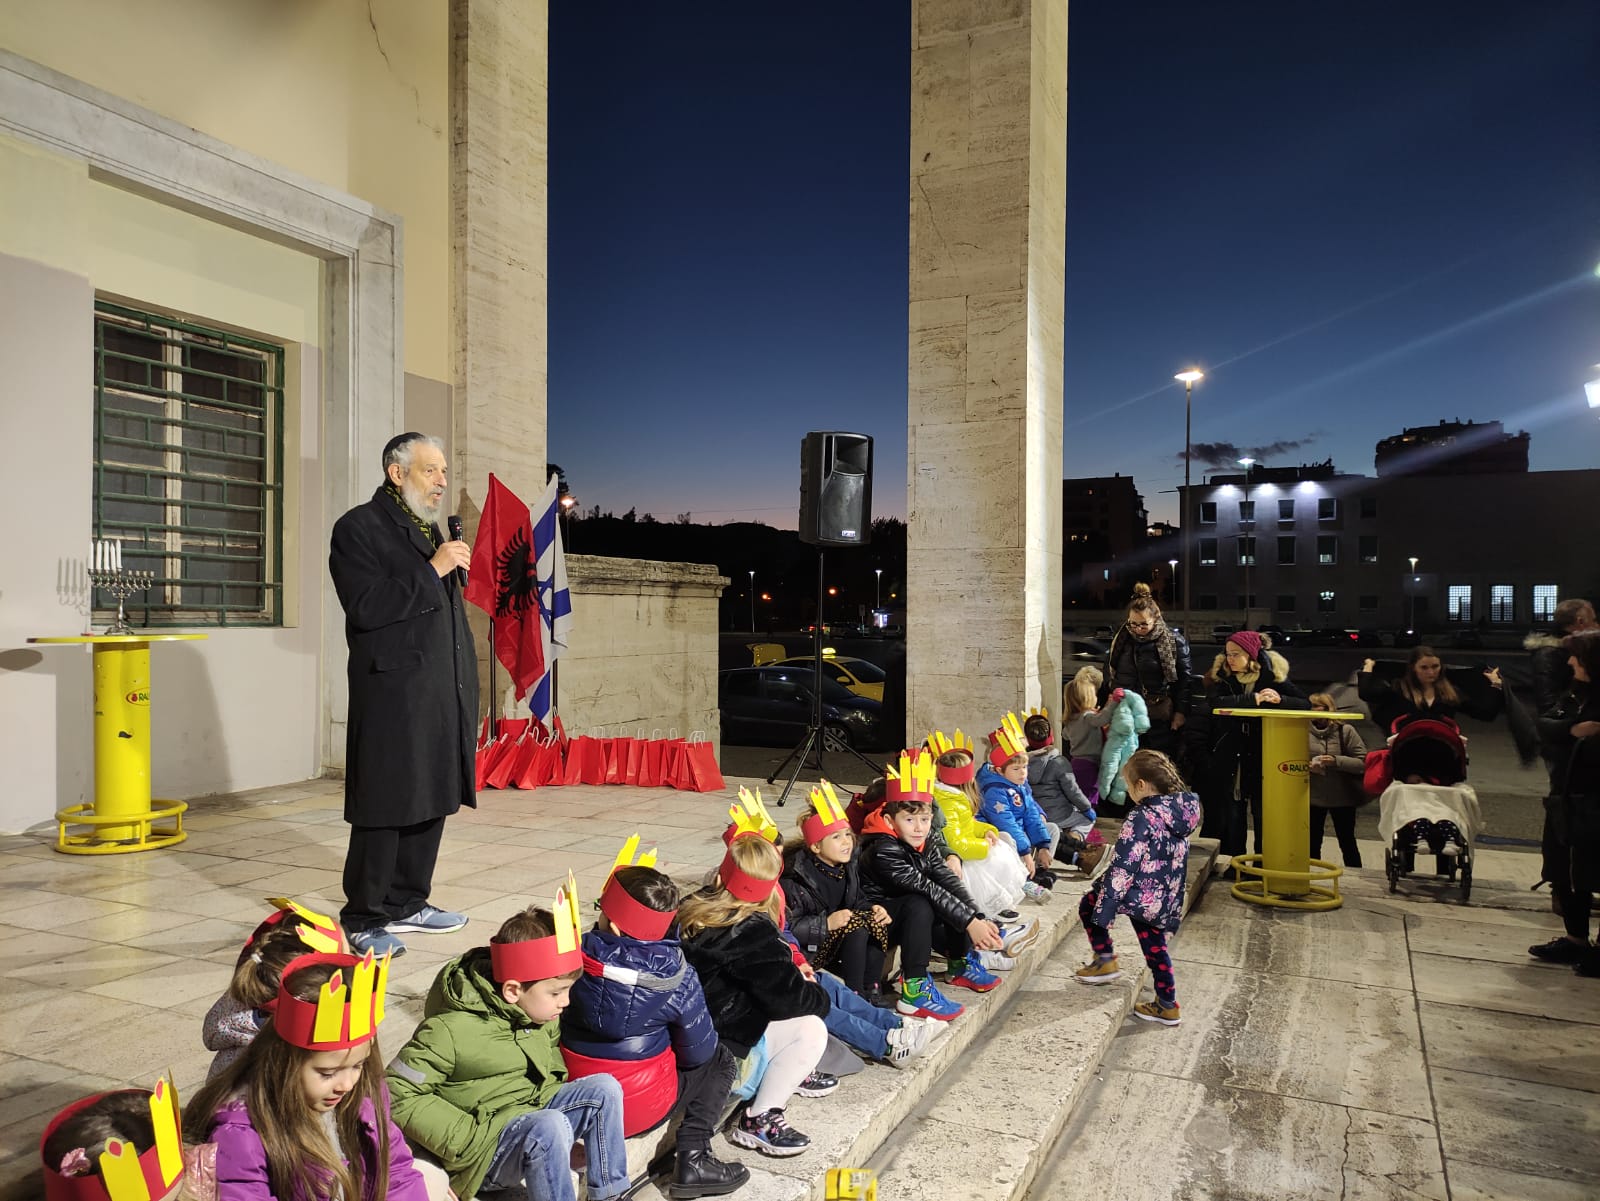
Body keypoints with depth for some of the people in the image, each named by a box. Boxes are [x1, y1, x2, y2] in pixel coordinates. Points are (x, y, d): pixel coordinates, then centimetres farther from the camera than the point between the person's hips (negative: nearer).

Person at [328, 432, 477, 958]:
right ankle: (364, 919, 10)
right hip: (392, 693, -8)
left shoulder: (430, 529, 20)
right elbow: (365, 606, -18)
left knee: (431, 801, 12)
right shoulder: (359, 527, -6)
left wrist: (463, 686, 18)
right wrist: (432, 570, -17)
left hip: (442, 694, 8)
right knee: (385, 808, -2)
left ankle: (406, 904, 24)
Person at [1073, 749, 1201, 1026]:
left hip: (1141, 897, -7)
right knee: (1155, 949, 21)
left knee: (1089, 904, 15)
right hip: (1166, 900, 7)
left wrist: (1103, 912, -18)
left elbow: (1122, 869, -23)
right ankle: (1167, 1006, 29)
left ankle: (1105, 960, 17)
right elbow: (1178, 860, 12)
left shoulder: (1141, 819, -24)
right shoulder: (1183, 811, 0)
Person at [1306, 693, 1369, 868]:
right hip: (1313, 797, 2)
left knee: (1347, 843, 11)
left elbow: (1363, 762, -10)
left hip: (1343, 797, -2)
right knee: (1312, 843, 10)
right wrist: (1306, 766, -13)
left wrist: (1336, 761, -22)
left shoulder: (1345, 730, -7)